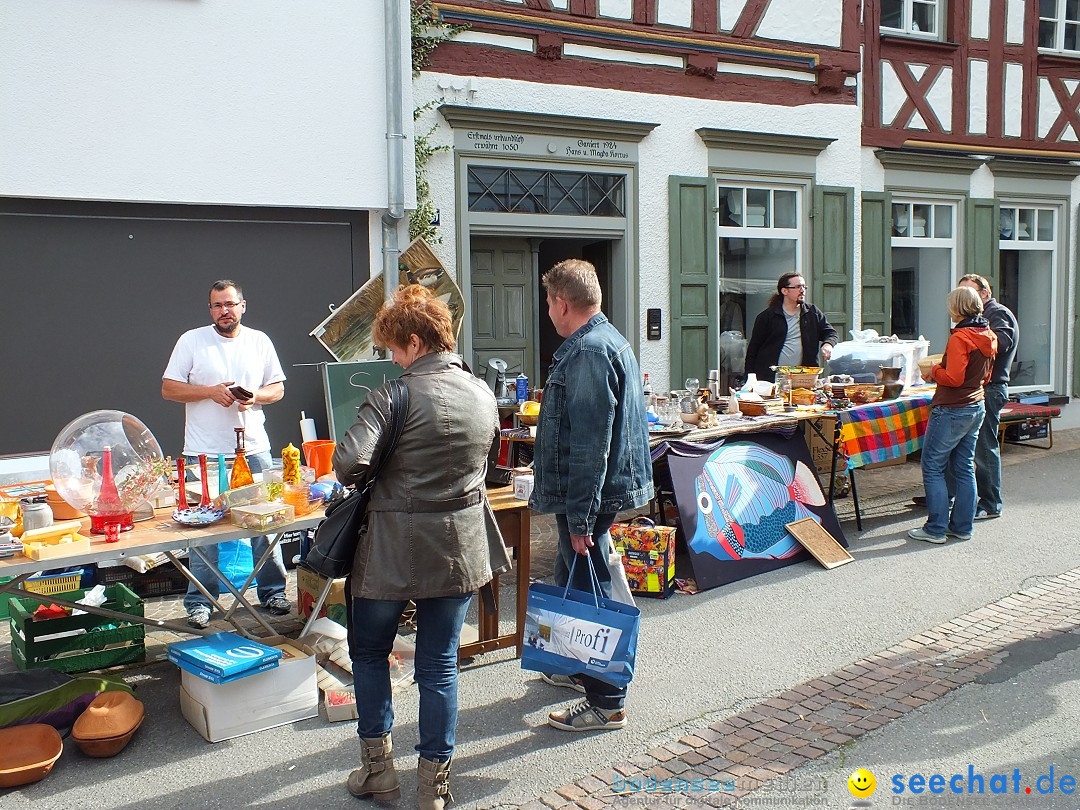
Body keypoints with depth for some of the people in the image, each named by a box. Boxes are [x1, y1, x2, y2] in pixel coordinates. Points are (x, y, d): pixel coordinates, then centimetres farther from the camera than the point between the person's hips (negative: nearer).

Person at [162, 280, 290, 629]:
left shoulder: (260, 341, 9)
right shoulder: (191, 340, 2)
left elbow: (277, 388, 12)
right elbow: (168, 388, 0)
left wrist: (255, 397, -9)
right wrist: (211, 391, -13)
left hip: (254, 448, 2)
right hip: (205, 454, -2)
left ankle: (272, 591, 20)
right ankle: (199, 601, 14)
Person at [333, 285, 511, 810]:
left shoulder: (393, 398, -17)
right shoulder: (483, 394, 2)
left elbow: (350, 462, -25)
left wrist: (358, 481, -4)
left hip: (395, 548, -4)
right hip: (462, 545, 5)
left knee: (368, 652, 19)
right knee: (439, 664, 14)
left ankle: (377, 766, 26)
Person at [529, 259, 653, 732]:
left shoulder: (588, 351, -22)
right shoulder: (609, 340, 12)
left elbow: (589, 443, -25)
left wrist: (580, 516, -24)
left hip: (588, 493, -11)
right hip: (608, 485, 11)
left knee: (586, 591, -1)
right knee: (569, 582, 23)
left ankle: (607, 703, 11)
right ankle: (578, 669, 40)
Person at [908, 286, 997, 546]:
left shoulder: (960, 337, -18)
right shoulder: (988, 336, 9)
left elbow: (953, 377, -24)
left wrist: (933, 370, -6)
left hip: (952, 410, -9)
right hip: (976, 407, 9)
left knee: (933, 468, -1)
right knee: (964, 468, 14)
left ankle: (936, 529, 1)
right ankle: (962, 526, 19)